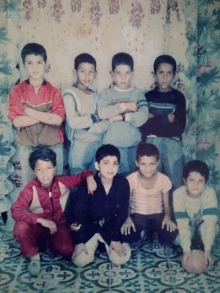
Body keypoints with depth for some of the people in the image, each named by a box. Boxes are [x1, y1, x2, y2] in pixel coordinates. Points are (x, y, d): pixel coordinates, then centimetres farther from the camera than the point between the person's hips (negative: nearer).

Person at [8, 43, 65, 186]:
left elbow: (58, 120, -12)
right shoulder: (17, 91, -1)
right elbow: (17, 121, -11)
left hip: (53, 144, 0)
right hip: (27, 146, 0)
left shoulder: (54, 91, 0)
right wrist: (47, 115, -13)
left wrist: (29, 111, -13)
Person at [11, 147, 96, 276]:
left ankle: (50, 241, 13)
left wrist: (90, 178, -28)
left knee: (66, 249, -25)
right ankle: (34, 255, -4)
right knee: (21, 227, -33)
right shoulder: (30, 189, -20)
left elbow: (84, 174, -2)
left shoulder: (63, 183, -13)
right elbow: (16, 211, -28)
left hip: (59, 225, 2)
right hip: (37, 227, -1)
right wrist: (41, 220, -35)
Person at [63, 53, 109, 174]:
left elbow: (104, 123, 9)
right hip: (79, 145, -5)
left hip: (98, 144, 6)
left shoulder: (94, 95, 13)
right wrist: (93, 118, -7)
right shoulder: (70, 94, -6)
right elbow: (73, 122, -17)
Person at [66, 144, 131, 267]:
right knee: (80, 260, -13)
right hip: (89, 227, -1)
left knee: (122, 258, -13)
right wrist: (79, 242, -13)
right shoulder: (87, 185, -21)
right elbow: (78, 213, -14)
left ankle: (107, 243, 18)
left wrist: (116, 239, -9)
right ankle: (95, 243, 19)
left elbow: (122, 213, -8)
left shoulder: (123, 183, -17)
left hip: (112, 228, 1)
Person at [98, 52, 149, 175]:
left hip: (133, 144, 1)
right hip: (112, 144, -1)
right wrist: (125, 106, -11)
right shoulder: (108, 93, 4)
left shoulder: (138, 93, 4)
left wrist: (121, 116, -12)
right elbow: (102, 113, -14)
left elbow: (143, 117, -10)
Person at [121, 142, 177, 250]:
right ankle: (143, 232, 6)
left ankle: (156, 233, 8)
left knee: (170, 235, -32)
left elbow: (166, 204, -1)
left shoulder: (164, 180, -11)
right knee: (125, 235, -32)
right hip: (138, 215, 0)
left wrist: (168, 217, -22)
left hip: (157, 215, 0)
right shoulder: (130, 179, -14)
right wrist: (127, 218, -24)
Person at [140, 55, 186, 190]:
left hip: (173, 142, 0)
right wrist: (167, 119, -5)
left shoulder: (178, 97, 6)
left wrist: (154, 121, -5)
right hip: (151, 142, 0)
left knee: (176, 183, -2)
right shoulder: (148, 96, 8)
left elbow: (180, 128, -3)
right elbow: (143, 126, -3)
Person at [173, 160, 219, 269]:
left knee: (206, 224, -31)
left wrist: (207, 249, -38)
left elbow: (210, 222, -35)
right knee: (177, 238, -28)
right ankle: (192, 246, 0)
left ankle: (202, 246, -6)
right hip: (187, 226, 0)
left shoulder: (210, 193, -32)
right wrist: (186, 250, -37)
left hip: (201, 226, 0)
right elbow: (182, 224, -34)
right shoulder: (178, 194, -33)